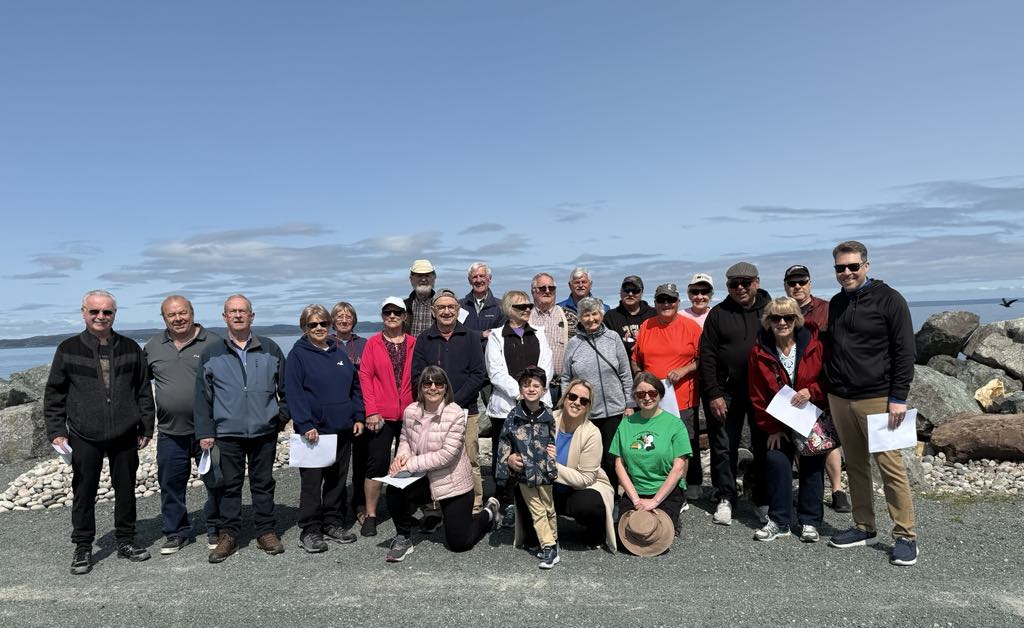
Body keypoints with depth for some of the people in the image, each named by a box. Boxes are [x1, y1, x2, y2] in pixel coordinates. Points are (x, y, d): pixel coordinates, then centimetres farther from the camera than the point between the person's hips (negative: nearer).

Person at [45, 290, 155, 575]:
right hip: (84, 437, -1)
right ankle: (83, 547, 21)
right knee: (84, 492, 6)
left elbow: (144, 391, 8)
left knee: (126, 490, 10)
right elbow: (54, 394, 5)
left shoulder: (131, 348, 5)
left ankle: (125, 540, 25)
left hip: (125, 435, 1)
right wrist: (56, 431, -1)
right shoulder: (68, 349, 1)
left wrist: (146, 428, 6)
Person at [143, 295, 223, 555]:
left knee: (216, 482, 5)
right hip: (170, 433, 3)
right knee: (171, 485, 11)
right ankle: (176, 532, 26)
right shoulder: (153, 347, 8)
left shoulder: (213, 343, -3)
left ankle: (216, 529, 21)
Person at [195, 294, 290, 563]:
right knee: (230, 485, 7)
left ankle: (266, 531, 20)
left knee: (263, 483, 9)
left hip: (264, 431, 0)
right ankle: (228, 535, 19)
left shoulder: (270, 349, 4)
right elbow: (203, 396, 4)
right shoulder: (211, 354, 4)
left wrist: (283, 415, 4)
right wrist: (205, 432, 0)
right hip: (226, 432, 0)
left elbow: (285, 387, 11)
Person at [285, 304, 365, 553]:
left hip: (342, 429, 6)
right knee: (311, 481, 0)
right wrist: (305, 425, -18)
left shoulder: (339, 353, 12)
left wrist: (358, 417, 6)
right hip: (314, 430, -6)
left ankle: (334, 523, 25)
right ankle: (310, 531, 10)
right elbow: (294, 393, -11)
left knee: (338, 479, 13)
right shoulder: (298, 354, -4)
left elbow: (355, 386, 15)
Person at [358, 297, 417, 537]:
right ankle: (370, 516, 12)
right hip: (381, 416, -2)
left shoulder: (414, 344, 5)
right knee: (377, 464, 1)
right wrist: (371, 410, -9)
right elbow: (365, 377, -2)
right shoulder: (373, 343, 1)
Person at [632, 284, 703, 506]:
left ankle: (682, 495, 18)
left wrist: (684, 370, -12)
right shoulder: (645, 327, 9)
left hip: (683, 402, -2)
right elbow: (635, 361, 16)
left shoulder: (691, 327, 1)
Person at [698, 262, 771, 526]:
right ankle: (725, 499, 18)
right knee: (723, 448, 5)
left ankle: (764, 500, 22)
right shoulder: (718, 314, 4)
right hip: (726, 393, 0)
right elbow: (707, 356, 1)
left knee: (764, 446, 8)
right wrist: (712, 393, -6)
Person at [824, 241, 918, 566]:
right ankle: (864, 528, 23)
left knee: (891, 466, -3)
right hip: (839, 399, 6)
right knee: (855, 465, 12)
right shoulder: (835, 304, 13)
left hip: (877, 399, -6)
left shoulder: (889, 300, -5)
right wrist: (826, 389, 14)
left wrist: (899, 398, -12)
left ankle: (905, 536, 8)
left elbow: (904, 352, -8)